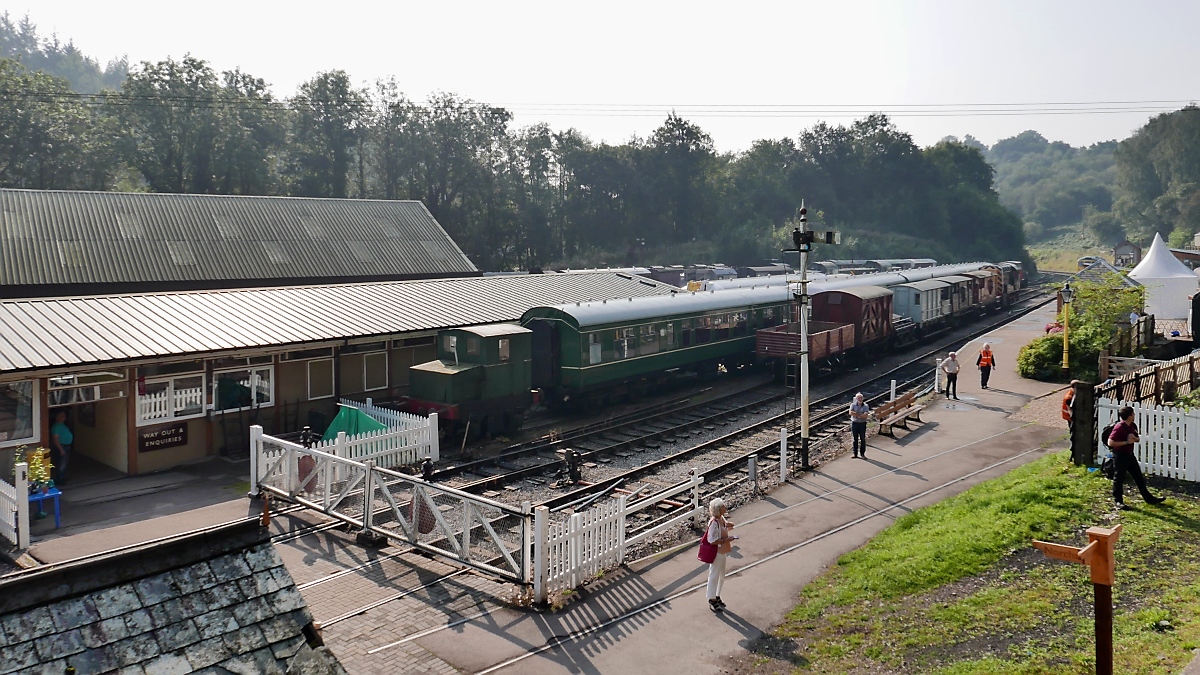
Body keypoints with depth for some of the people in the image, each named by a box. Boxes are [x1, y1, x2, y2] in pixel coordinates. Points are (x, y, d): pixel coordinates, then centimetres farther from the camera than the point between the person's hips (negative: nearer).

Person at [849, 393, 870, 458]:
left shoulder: (865, 406, -4)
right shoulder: (853, 405, -2)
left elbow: (866, 415, -18)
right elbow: (850, 412, -18)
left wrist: (856, 415, -17)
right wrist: (861, 414, -18)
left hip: (862, 424, -1)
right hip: (854, 423, 1)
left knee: (863, 439, 5)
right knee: (855, 439, 8)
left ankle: (862, 454, 15)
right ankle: (855, 454, 16)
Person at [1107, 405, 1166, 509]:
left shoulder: (1133, 426, 5)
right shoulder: (1119, 427, -21)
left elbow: (1138, 439, 19)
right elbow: (1110, 442, -25)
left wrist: (1134, 438, -5)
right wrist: (1126, 442, -21)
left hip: (1130, 454, 9)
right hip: (1120, 456, -9)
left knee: (1139, 477, 15)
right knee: (1119, 478, 2)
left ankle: (1149, 498, 25)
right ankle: (1118, 501, 11)